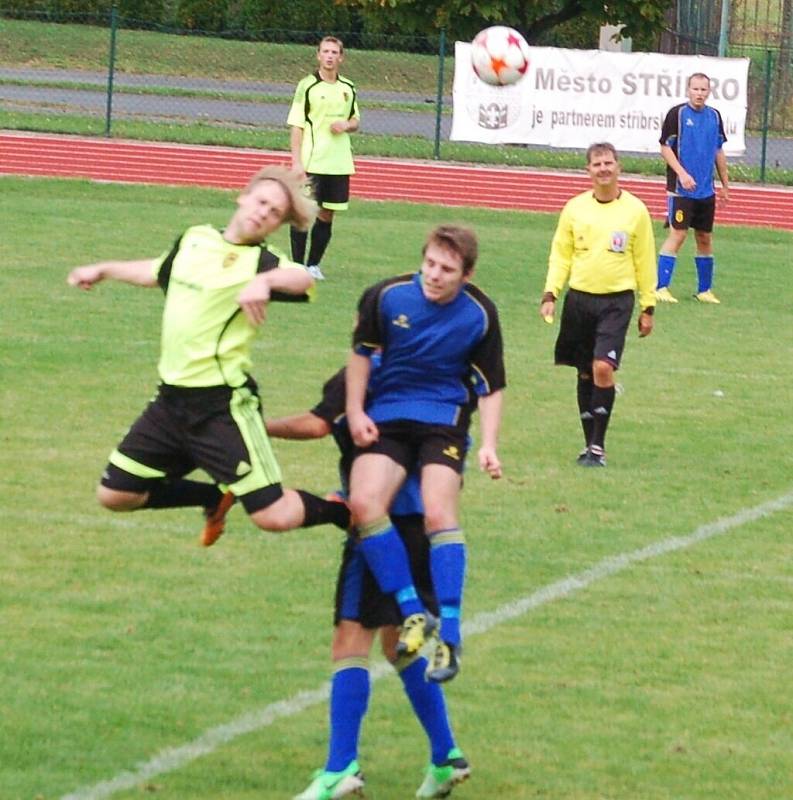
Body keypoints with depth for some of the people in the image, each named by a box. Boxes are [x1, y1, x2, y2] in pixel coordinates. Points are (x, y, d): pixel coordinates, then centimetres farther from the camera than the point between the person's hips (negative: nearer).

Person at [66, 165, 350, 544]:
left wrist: (265, 281, -53)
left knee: (274, 516, -13)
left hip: (223, 405, -7)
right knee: (115, 495, 11)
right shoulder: (195, 239, 10)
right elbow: (158, 272, 32)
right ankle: (216, 498, 32)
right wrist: (104, 270, 41)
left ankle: (342, 513, 20)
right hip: (171, 399, 7)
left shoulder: (261, 262, -11)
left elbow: (302, 279, -34)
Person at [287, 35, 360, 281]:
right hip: (311, 163, -4)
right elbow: (296, 125, -5)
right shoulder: (307, 86, -4)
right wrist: (296, 161, -12)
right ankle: (297, 266, 3)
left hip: (339, 163, 4)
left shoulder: (348, 88, 10)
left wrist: (346, 125, -3)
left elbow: (355, 120, 22)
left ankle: (314, 265, 18)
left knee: (327, 216, 8)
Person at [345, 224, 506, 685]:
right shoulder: (387, 296, -6)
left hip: (444, 420, -2)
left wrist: (490, 445, -7)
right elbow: (362, 352, 11)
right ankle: (413, 612, -13)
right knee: (365, 503, -23)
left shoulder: (479, 315, -7)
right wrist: (355, 412, 3)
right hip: (386, 417, 2)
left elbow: (492, 387, 3)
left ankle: (450, 636, -21)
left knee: (439, 512, -24)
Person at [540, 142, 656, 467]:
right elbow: (560, 255, 10)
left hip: (617, 300, -3)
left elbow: (645, 261, 7)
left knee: (603, 368, -15)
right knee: (586, 373, 8)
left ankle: (598, 446, -9)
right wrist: (550, 294, -1)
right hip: (579, 299, 3)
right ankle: (590, 443, 17)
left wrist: (648, 307, 7)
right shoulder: (575, 208, 5)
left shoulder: (635, 210, 1)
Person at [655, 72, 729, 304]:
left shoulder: (714, 117, 9)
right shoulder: (677, 114, -7)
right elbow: (665, 148, -7)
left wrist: (725, 185, 18)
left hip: (706, 190, 6)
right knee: (678, 234, -10)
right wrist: (681, 173, -19)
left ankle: (704, 290, 18)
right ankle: (661, 288, -6)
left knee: (705, 238, 9)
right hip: (680, 189, -6)